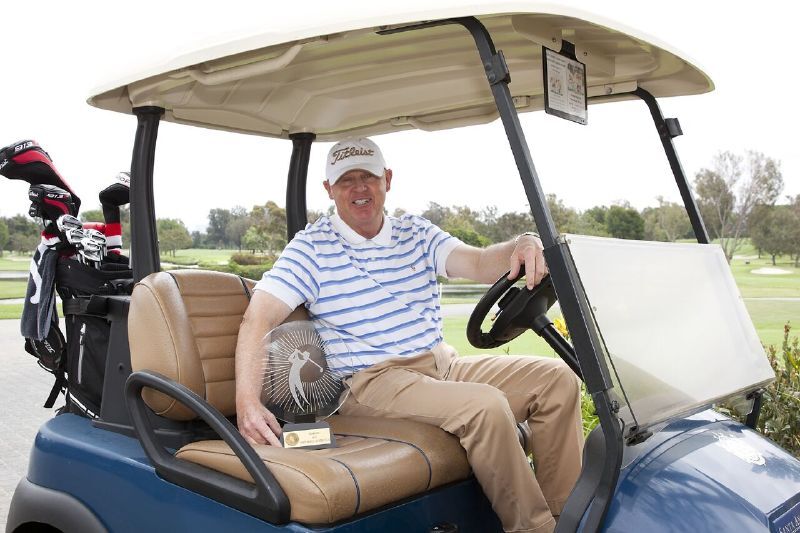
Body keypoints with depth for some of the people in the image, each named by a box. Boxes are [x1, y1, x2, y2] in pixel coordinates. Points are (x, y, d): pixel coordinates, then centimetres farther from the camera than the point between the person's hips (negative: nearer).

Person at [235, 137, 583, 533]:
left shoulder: (417, 233, 12)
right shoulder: (311, 247, -3)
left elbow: (479, 264, -4)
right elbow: (258, 318, -14)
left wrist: (519, 247, -29)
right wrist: (247, 402, -30)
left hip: (443, 364, 7)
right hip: (372, 382, -6)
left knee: (557, 378, -5)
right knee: (486, 406, -30)